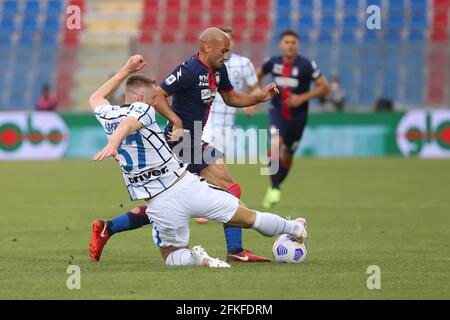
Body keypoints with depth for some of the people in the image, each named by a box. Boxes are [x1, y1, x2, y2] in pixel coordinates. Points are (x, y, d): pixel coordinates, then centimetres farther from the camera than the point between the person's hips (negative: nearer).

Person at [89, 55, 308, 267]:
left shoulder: (108, 116, 8)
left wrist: (126, 70, 32)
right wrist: (114, 142, -53)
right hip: (186, 186, -4)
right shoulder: (141, 110, -9)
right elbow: (127, 124, -32)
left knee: (171, 256, 21)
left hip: (159, 204, 4)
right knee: (249, 218, 16)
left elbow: (95, 99, 31)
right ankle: (293, 228, 34)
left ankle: (195, 258, -10)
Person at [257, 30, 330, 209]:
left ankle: (275, 186, 36)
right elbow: (258, 75, 17)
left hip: (297, 116, 0)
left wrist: (302, 98, -20)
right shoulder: (272, 63, -5)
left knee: (286, 156, 11)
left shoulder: (306, 66, -14)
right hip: (277, 112, 0)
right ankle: (274, 188, -17)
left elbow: (324, 87, -10)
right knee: (276, 144, -25)